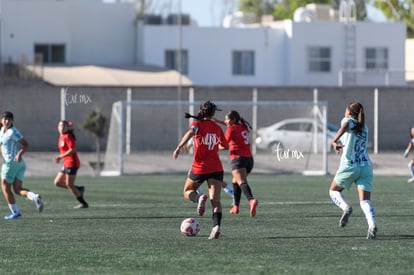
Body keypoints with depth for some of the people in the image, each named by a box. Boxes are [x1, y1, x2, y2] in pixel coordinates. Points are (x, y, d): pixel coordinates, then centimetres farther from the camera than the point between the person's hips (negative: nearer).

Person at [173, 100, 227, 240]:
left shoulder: (197, 124, -2)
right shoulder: (217, 128, 9)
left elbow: (191, 132, -25)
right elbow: (224, 145, 22)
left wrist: (179, 147, -31)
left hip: (199, 168, -2)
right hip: (216, 168, 2)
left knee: (187, 191, 20)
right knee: (215, 200, -4)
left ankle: (199, 198, -14)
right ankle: (216, 226, -27)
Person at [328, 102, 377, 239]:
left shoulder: (347, 120, 0)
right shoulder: (364, 128, 18)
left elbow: (346, 125, -24)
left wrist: (335, 141, -30)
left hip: (349, 166, -4)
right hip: (366, 166, 4)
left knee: (334, 191, 19)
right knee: (365, 201, -2)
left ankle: (345, 207, -10)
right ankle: (372, 225, -27)